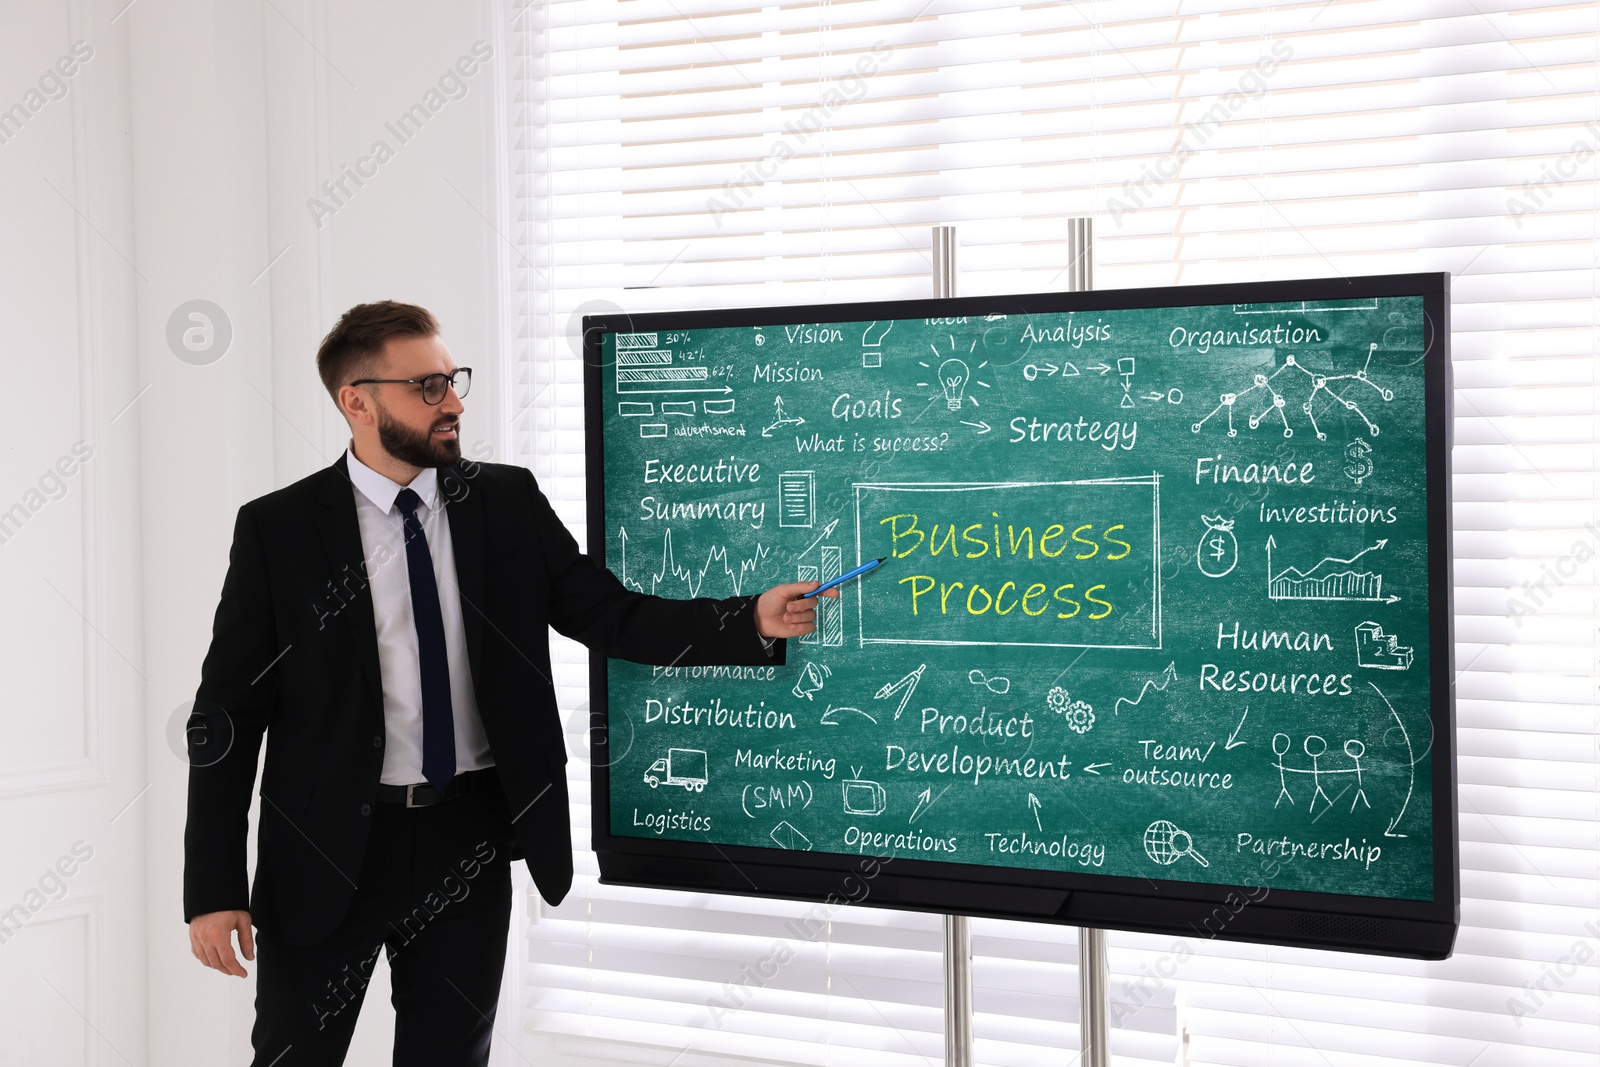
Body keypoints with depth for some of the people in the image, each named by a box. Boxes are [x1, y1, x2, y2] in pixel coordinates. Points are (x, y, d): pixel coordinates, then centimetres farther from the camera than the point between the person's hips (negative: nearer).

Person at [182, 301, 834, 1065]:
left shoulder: (507, 502, 2)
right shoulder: (277, 529, -6)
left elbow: (612, 615, 0)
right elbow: (227, 714, -5)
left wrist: (753, 621, -15)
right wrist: (213, 889, -10)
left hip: (469, 839, 2)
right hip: (329, 851, -2)